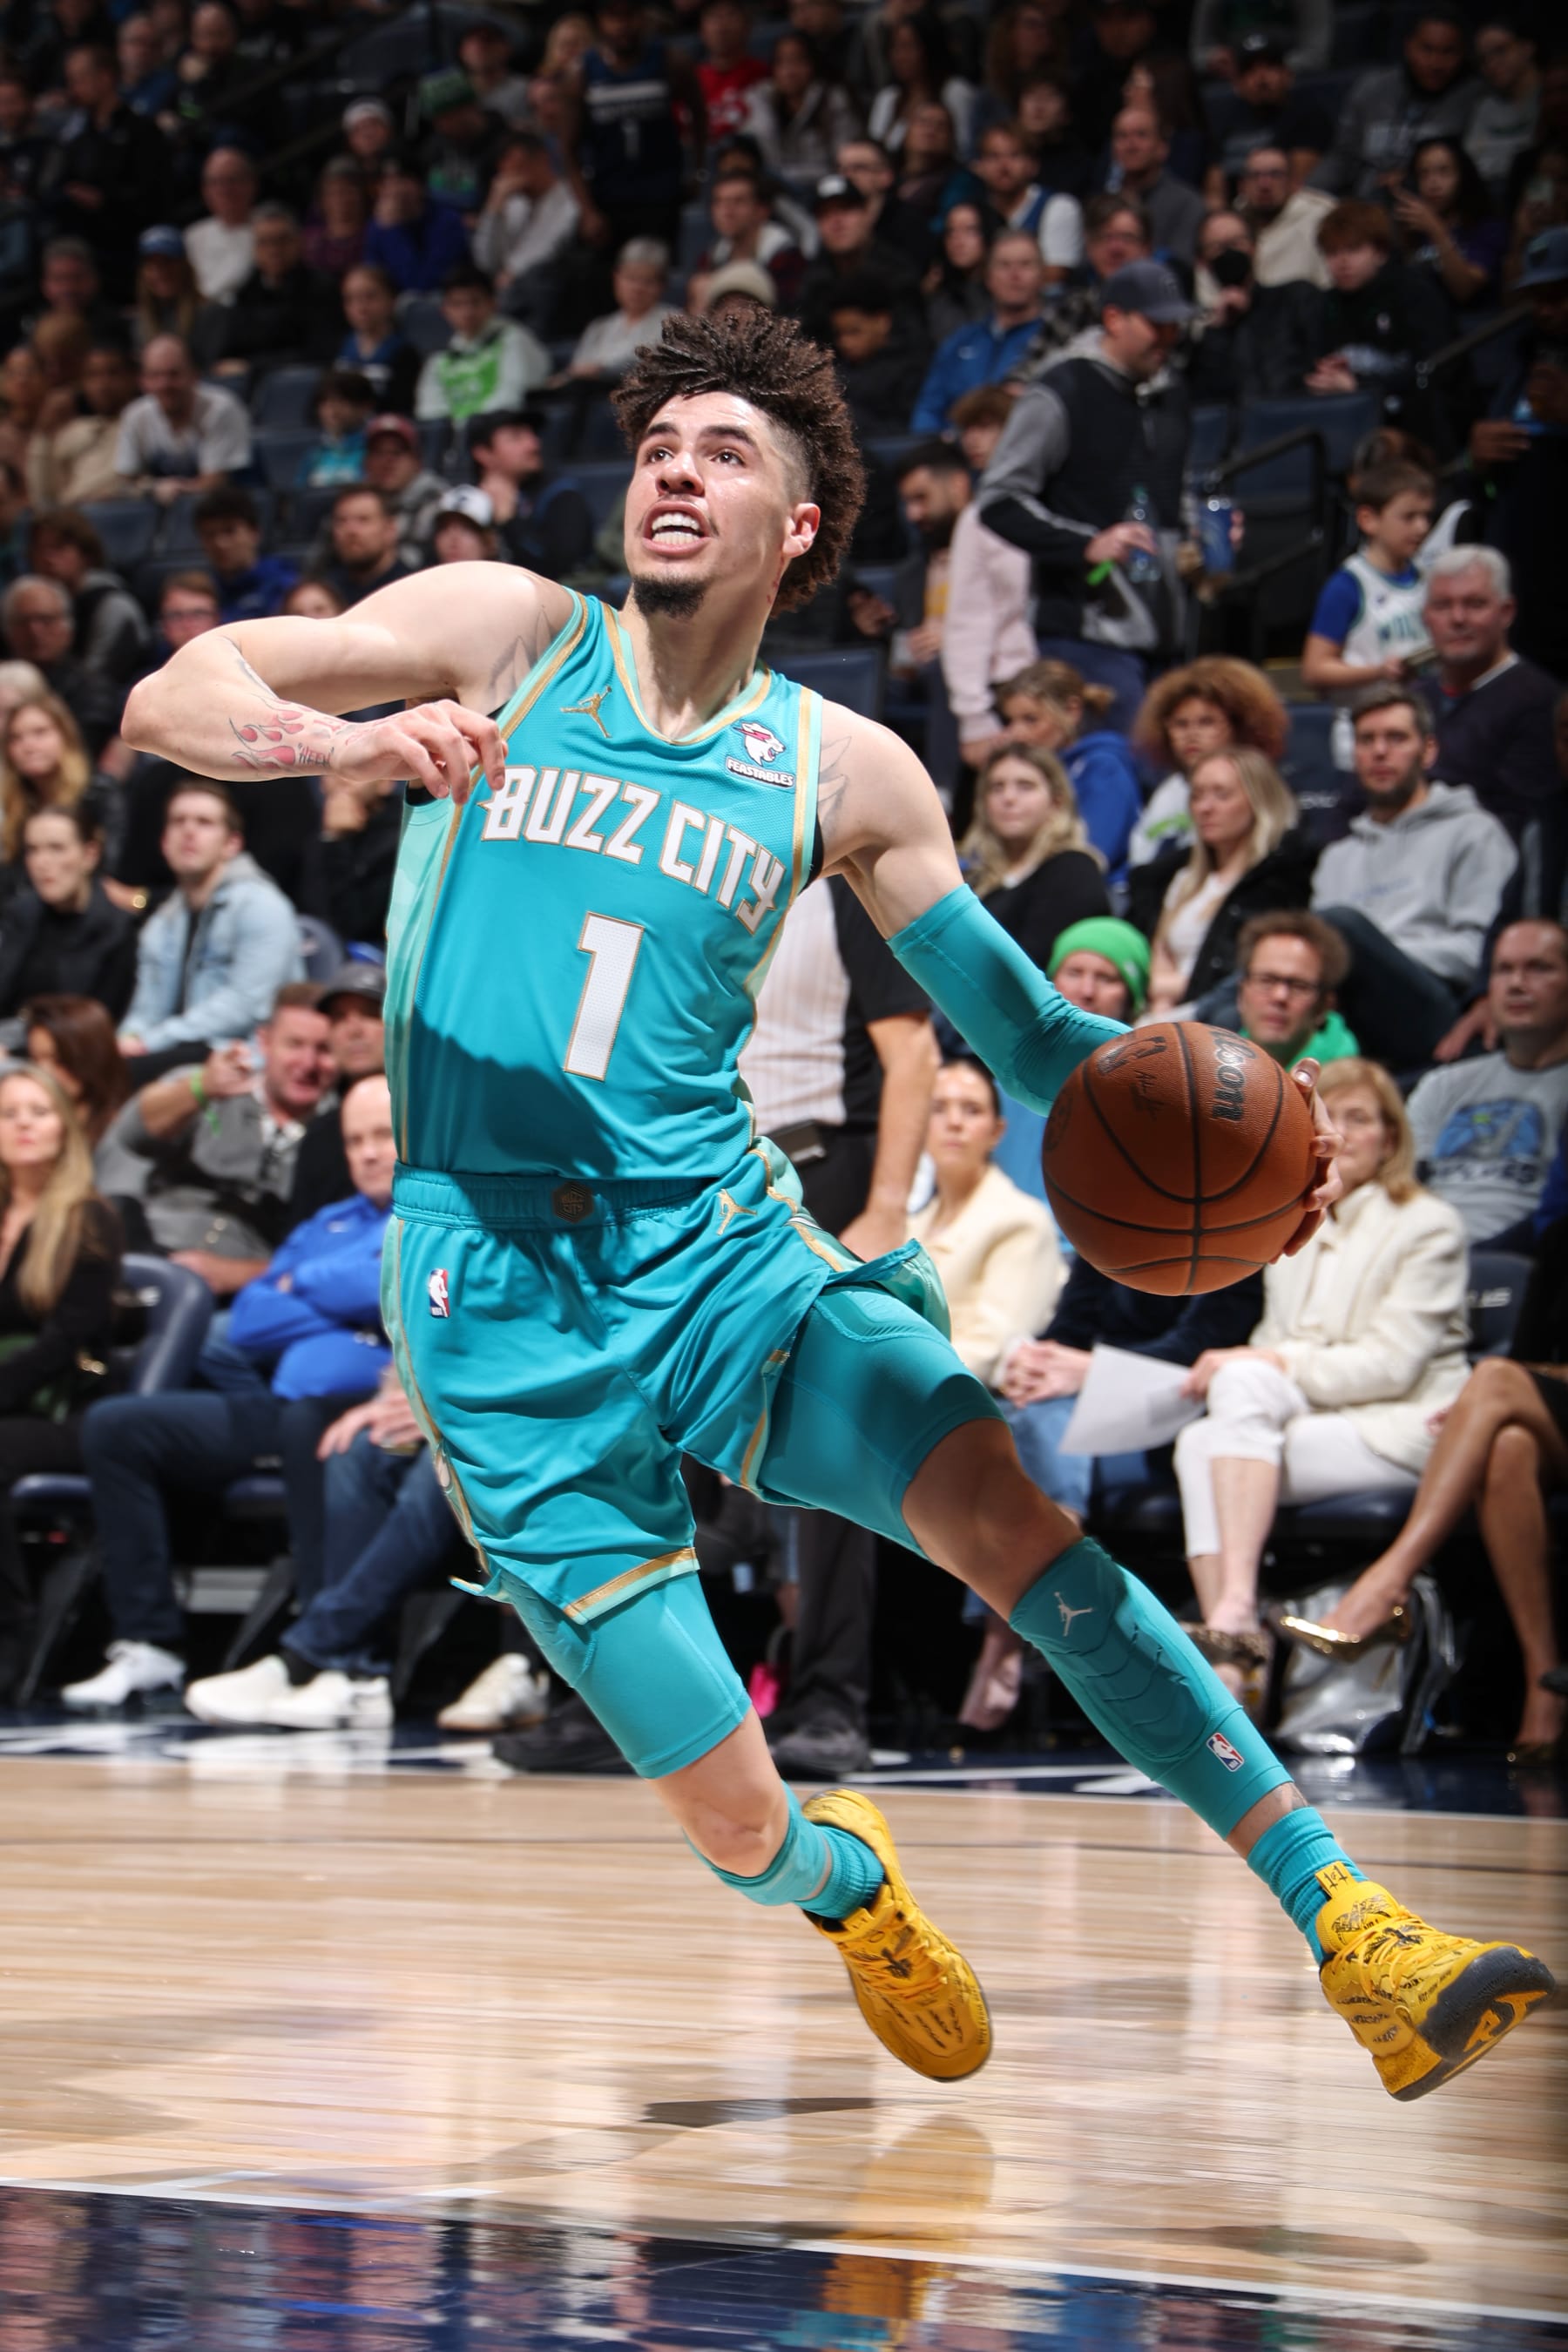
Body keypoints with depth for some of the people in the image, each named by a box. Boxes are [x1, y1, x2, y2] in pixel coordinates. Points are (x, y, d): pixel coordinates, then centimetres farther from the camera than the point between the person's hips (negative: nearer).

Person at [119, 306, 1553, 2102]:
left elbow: (1023, 1027, 13)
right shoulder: (512, 635, 1)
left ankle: (1343, 1925, -19)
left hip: (723, 1247, 2)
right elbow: (165, 702, -5)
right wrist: (342, 741, -27)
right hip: (501, 1295, -2)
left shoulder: (844, 774, 7)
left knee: (1006, 1514, -23)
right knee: (742, 1836, -8)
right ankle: (845, 1885, 29)